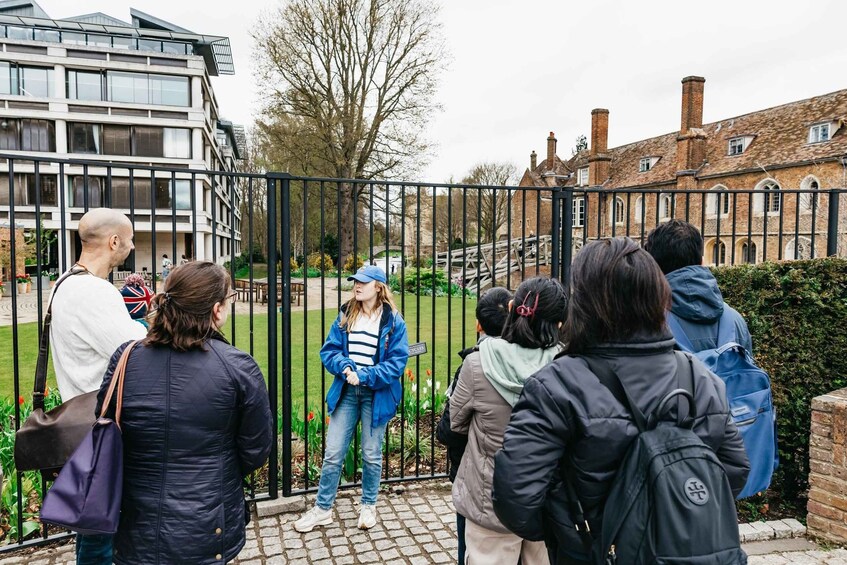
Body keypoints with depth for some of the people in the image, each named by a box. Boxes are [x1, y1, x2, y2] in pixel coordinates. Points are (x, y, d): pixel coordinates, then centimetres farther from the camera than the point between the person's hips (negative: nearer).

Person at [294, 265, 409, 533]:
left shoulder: (393, 321, -8)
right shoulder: (346, 316, 4)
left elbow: (397, 362, -12)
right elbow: (328, 350, 3)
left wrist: (364, 375, -19)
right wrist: (345, 366, -16)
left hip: (376, 395, -3)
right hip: (346, 392, 3)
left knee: (371, 454, 11)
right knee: (333, 453, 6)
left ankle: (368, 506, 31)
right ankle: (322, 508, 22)